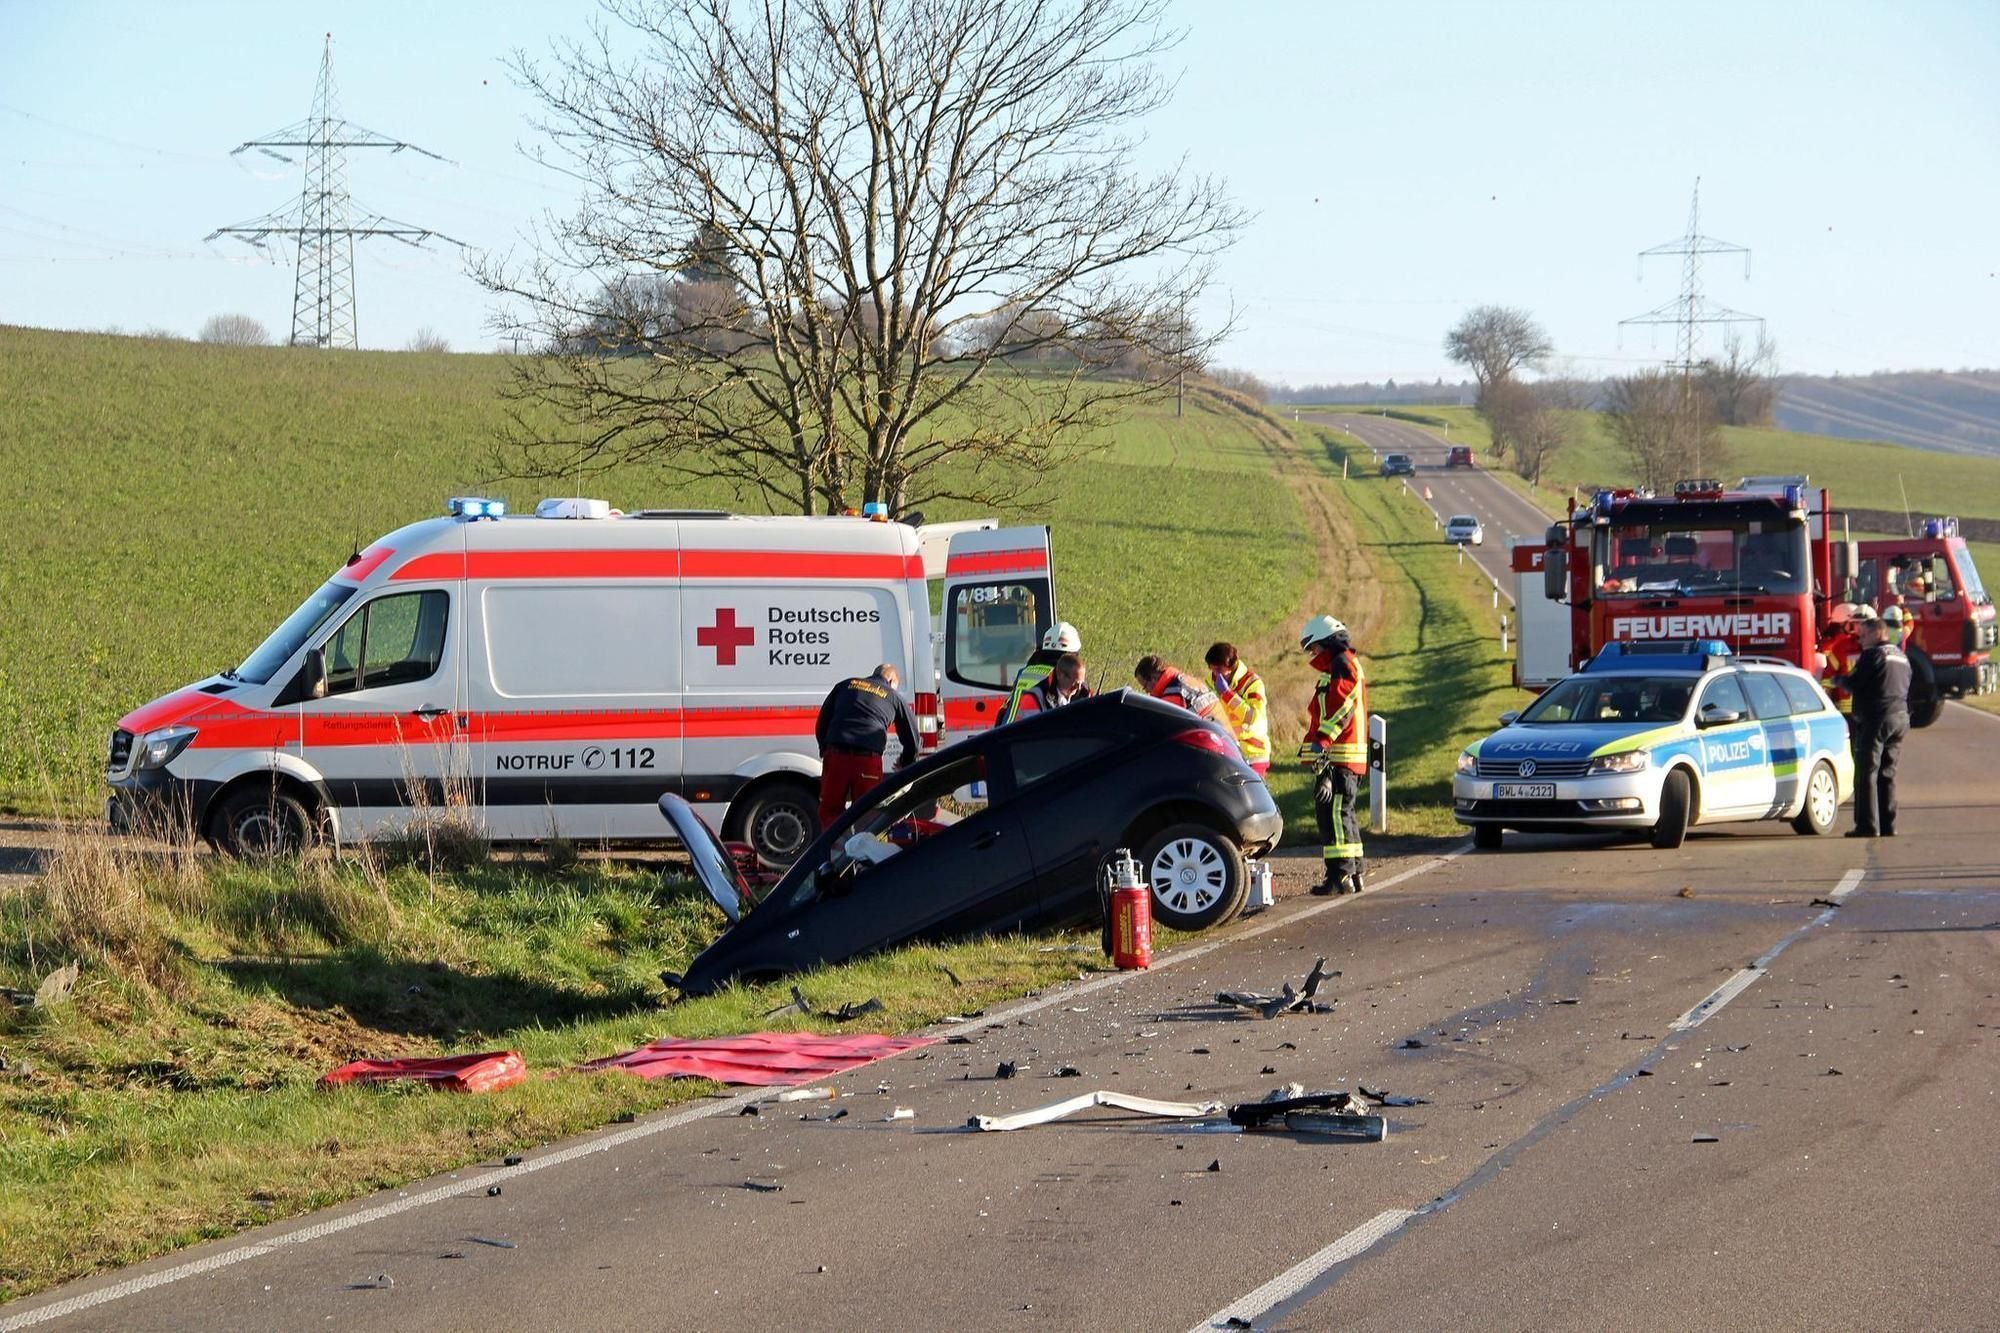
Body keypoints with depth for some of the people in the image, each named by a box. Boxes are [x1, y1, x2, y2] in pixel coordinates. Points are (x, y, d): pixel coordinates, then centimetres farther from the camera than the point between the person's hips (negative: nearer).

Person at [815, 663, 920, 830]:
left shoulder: (845, 685, 21)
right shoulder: (894, 697, 18)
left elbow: (822, 723, 19)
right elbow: (911, 736, 24)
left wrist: (825, 752, 29)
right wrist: (905, 764, 42)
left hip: (836, 755, 1)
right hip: (868, 759, -1)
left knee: (829, 811, 8)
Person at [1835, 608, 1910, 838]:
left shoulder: (1873, 655, -9)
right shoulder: (1901, 657, 18)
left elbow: (1854, 683, -11)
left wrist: (1839, 680, 8)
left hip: (1875, 719, -8)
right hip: (1900, 719, 8)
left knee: (1867, 772, -5)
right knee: (1887, 773, 12)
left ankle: (1868, 825, -10)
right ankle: (1888, 824, 11)